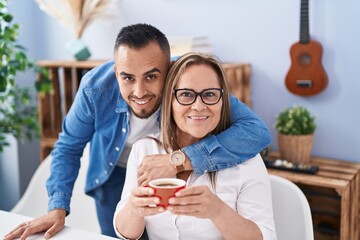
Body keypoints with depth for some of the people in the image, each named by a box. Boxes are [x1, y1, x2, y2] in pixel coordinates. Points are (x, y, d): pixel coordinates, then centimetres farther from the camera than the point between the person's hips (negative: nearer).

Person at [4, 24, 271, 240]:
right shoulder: (96, 87, -31)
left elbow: (258, 131, -49)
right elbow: (68, 147, -13)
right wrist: (58, 208, -25)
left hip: (170, 174, -1)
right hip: (115, 174, 1)